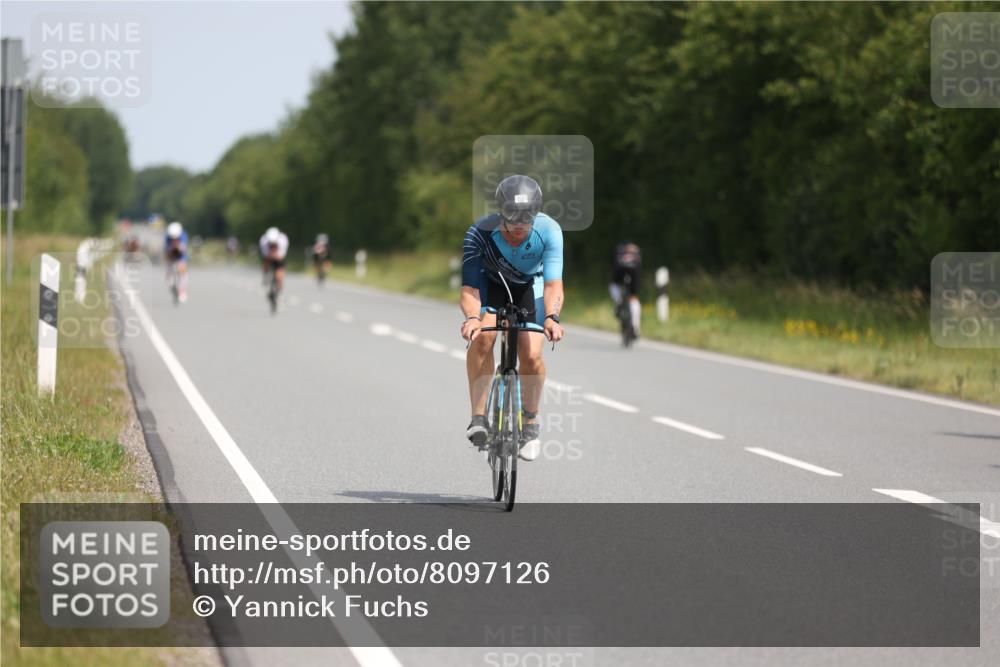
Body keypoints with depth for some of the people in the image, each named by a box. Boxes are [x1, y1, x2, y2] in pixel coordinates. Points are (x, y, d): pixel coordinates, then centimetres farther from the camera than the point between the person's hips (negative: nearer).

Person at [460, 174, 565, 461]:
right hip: (490, 284, 0)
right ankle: (478, 417, -20)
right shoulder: (480, 232, -34)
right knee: (482, 337, -29)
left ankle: (531, 423, 10)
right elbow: (469, 289, -36)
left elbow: (553, 283, -37)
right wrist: (472, 318, -57)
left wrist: (552, 317, -57)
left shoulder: (549, 231, -32)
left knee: (532, 356, -15)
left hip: (529, 286, 1)